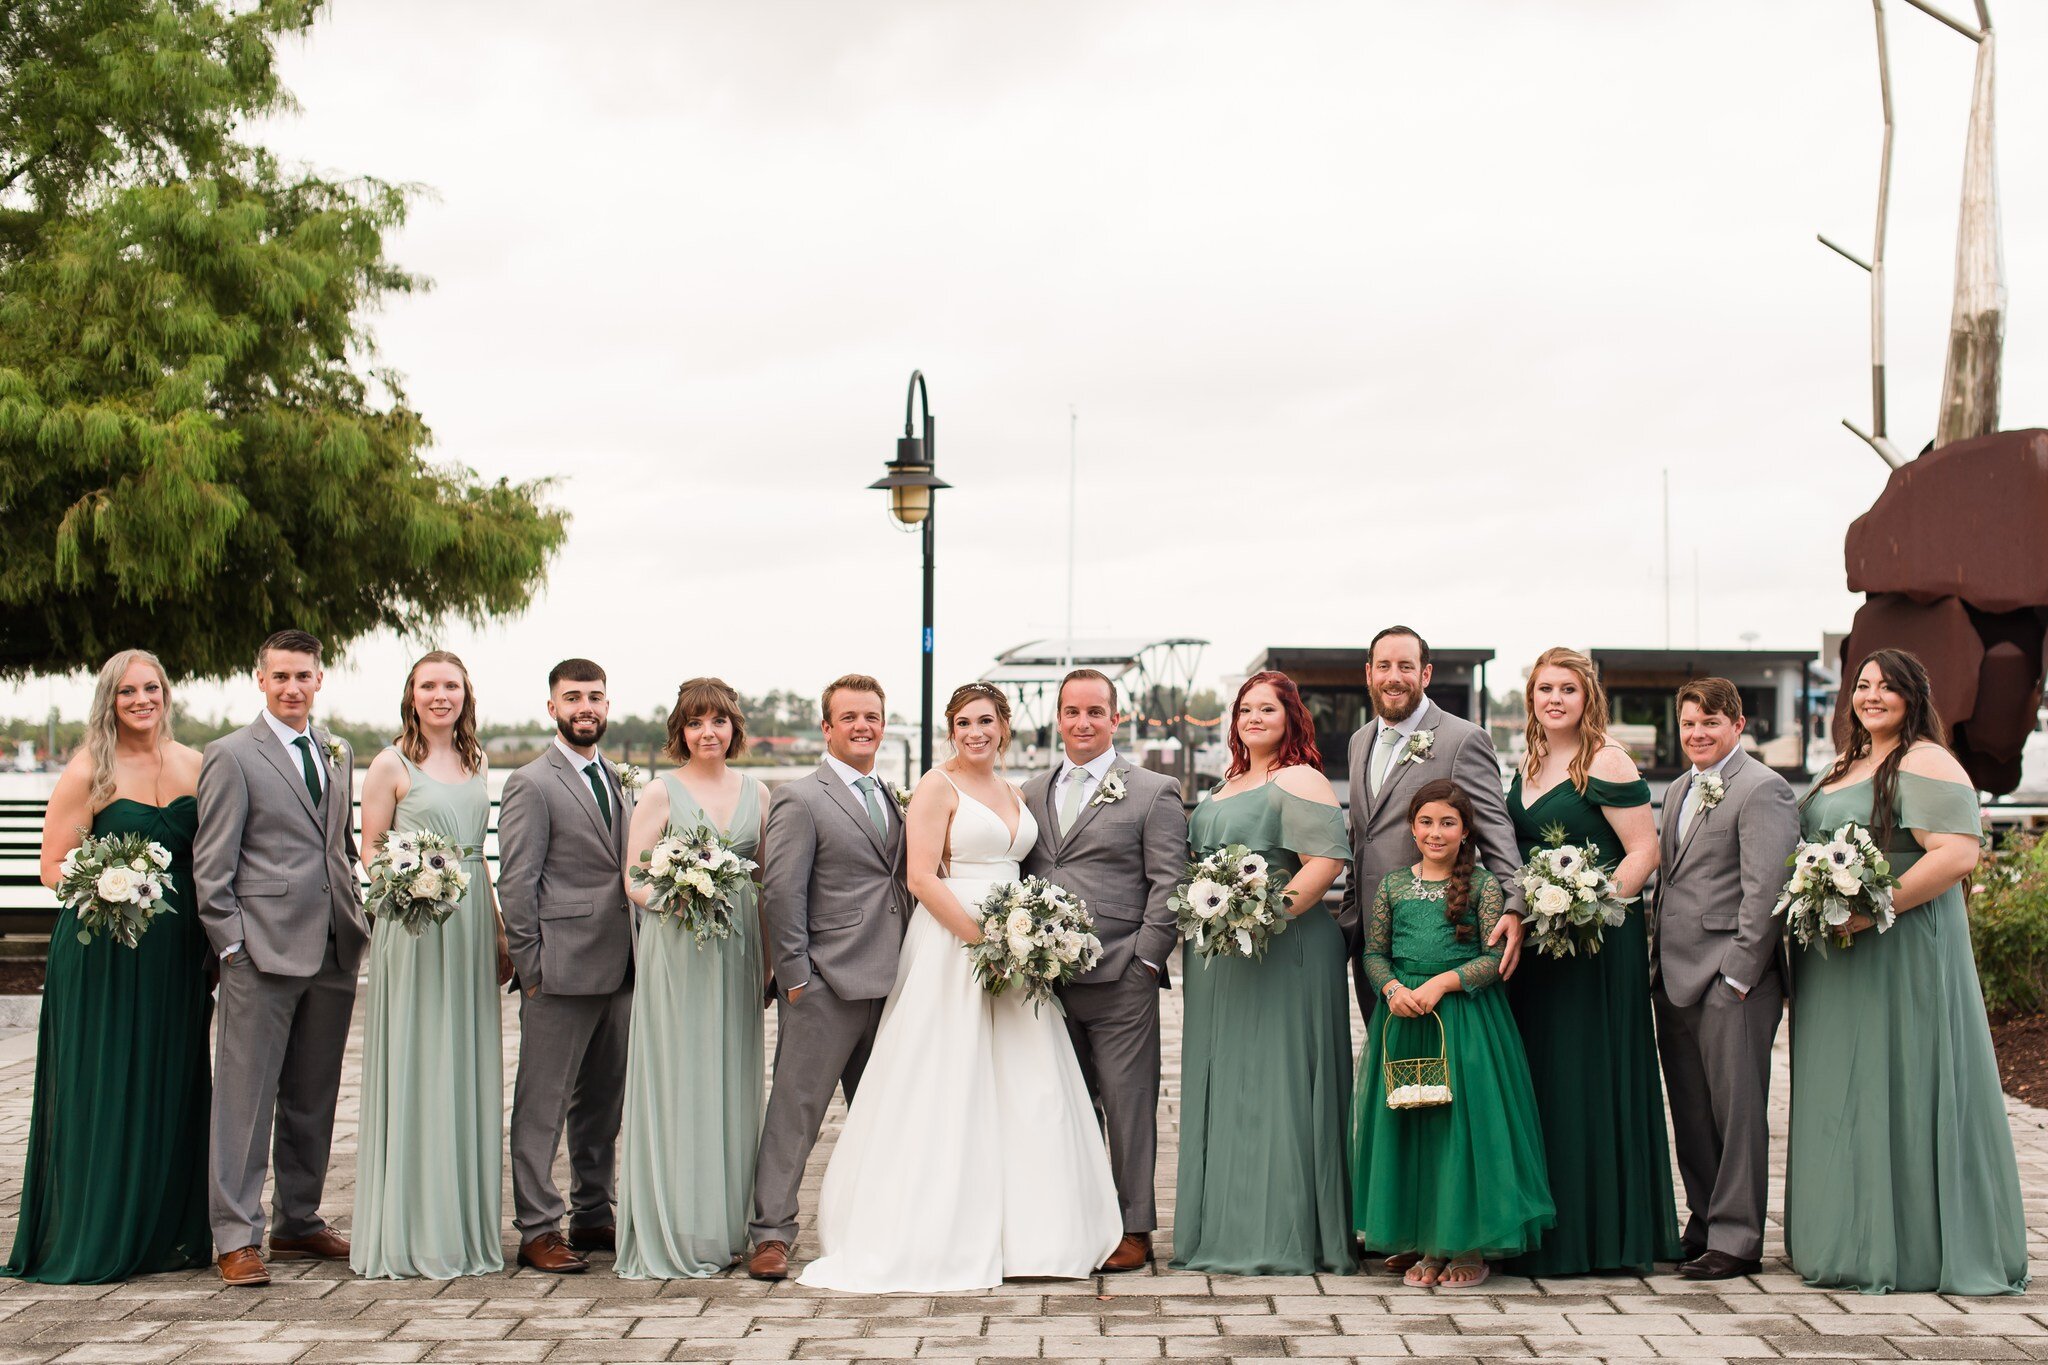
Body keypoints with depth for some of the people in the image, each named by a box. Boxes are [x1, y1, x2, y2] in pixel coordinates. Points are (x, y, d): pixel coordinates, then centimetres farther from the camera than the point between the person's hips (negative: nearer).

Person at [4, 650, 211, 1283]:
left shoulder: (194, 765, 9)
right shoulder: (88, 772, -5)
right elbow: (53, 867, -5)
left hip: (176, 950, 5)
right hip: (104, 950, -5)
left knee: (172, 1087, 9)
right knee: (102, 1087, -1)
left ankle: (165, 1230, 19)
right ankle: (94, 1238, 8)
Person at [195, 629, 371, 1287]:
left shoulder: (339, 754, 15)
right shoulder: (232, 756, -3)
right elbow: (211, 865, -5)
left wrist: (357, 918, 13)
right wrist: (231, 943, -10)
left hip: (334, 951, 6)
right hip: (263, 950, -6)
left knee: (314, 1097, 12)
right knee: (245, 1095, -3)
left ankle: (298, 1221, 23)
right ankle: (235, 1236, 2)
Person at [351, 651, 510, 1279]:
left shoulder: (472, 764, 14)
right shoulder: (391, 765, -2)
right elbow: (370, 849, -2)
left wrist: (499, 933, 15)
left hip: (471, 924, 6)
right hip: (413, 922, -6)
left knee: (468, 1074, 8)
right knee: (412, 1071, -3)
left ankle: (464, 1227, 16)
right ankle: (409, 1234, 4)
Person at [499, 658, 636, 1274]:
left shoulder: (615, 781, 16)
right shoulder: (532, 785, -6)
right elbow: (515, 885, -9)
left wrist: (638, 957, 13)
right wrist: (529, 968, -12)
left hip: (619, 969, 7)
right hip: (562, 968, -7)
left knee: (603, 1101, 14)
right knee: (543, 1103, -1)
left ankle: (593, 1216, 24)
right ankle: (537, 1229, 5)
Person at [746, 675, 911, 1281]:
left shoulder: (891, 799, 17)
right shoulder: (800, 799, -5)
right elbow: (780, 891, -9)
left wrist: (908, 969, 12)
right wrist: (794, 972, -13)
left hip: (888, 982, 7)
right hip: (826, 983, -7)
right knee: (796, 1110, -4)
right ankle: (771, 1234, 1)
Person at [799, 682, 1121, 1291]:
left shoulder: (1012, 792, 17)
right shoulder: (938, 787, -5)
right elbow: (921, 878, -13)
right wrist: (981, 938, -18)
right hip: (951, 946, -7)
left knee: (1023, 1091, 5)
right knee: (948, 1089, -5)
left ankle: (1020, 1231, 13)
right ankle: (941, 1235, 2)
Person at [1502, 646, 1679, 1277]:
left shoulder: (1606, 762, -10)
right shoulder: (1529, 764, 13)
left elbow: (1644, 851, -13)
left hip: (1597, 942, -7)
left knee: (1587, 1077, -3)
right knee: (1540, 1076, 8)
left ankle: (1602, 1232, 7)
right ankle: (1550, 1231, 16)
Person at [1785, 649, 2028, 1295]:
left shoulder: (1926, 764, -9)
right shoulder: (1848, 766, 18)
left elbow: (1958, 855, -20)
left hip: (1902, 949, -9)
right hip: (1834, 958, 9)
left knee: (1899, 1090, -5)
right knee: (1846, 1092, 10)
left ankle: (1914, 1248, 3)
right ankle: (1853, 1240, 18)